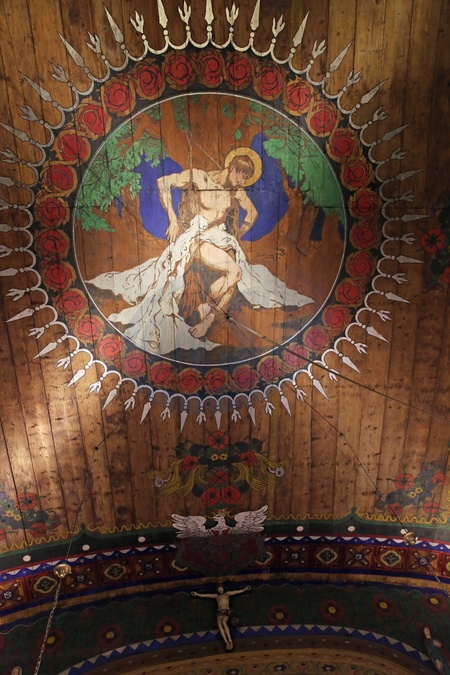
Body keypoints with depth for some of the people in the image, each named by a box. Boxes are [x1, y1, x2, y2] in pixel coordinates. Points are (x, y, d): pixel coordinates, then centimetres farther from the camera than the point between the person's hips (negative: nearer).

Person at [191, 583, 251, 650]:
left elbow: (237, 591, 20)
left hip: (227, 611, -2)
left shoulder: (227, 593, 24)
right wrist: (197, 594, 25)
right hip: (220, 611, 2)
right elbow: (205, 595, 27)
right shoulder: (216, 596, 27)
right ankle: (226, 642, -35)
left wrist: (245, 589, 12)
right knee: (219, 624, -28)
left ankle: (230, 640, -39)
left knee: (223, 622, -33)